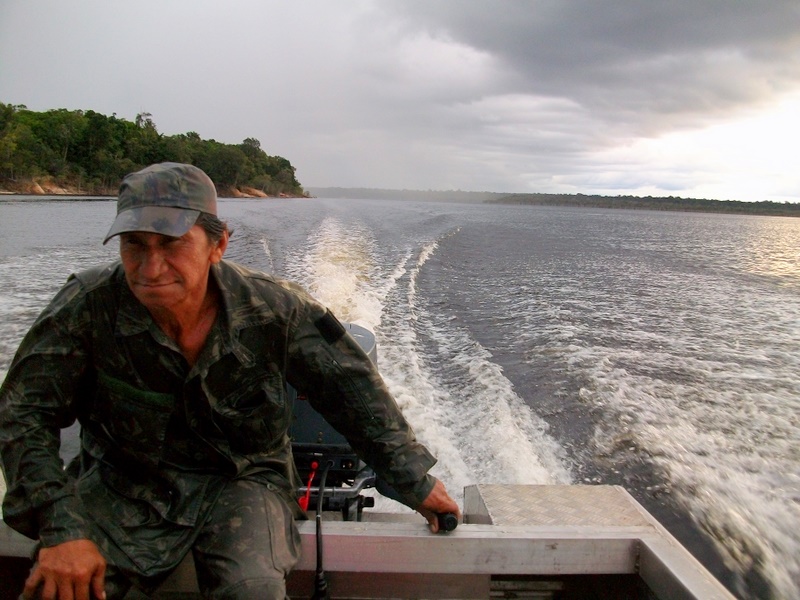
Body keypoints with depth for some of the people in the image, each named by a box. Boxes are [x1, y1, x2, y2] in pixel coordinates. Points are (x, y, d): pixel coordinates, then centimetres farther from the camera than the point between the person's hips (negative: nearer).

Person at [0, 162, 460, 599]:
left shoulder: (273, 309, -21)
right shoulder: (87, 306, -19)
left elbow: (355, 390, -10)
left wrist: (415, 482, -3)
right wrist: (60, 528, -23)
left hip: (243, 479, -1)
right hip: (122, 481, 2)